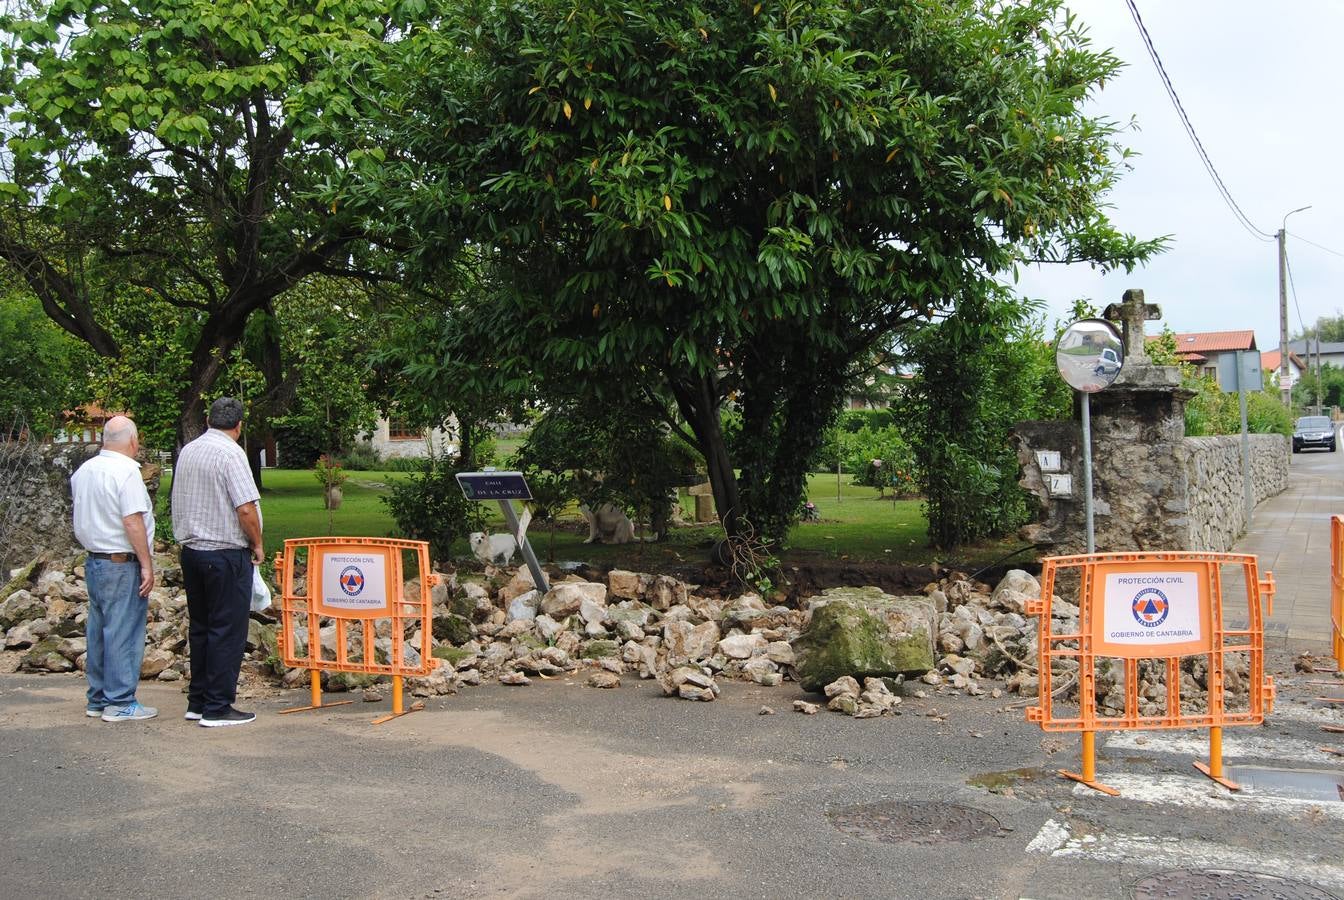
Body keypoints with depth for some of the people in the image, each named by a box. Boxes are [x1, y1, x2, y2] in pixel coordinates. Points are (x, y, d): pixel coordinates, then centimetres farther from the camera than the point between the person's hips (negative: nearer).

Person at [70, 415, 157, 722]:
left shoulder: (84, 470, 9)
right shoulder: (126, 471, -16)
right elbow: (133, 522, -21)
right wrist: (146, 565, -17)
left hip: (93, 559, 9)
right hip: (122, 563, -8)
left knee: (98, 632, 15)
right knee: (123, 633, -2)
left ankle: (97, 699, 22)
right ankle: (120, 702, 2)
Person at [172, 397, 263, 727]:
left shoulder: (187, 451, 10)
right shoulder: (231, 453, -15)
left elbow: (180, 503, 17)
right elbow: (246, 509, -20)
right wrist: (257, 545, -5)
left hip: (190, 549, 8)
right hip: (225, 553, -8)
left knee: (200, 628, 15)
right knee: (227, 631, -1)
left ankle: (197, 702, 21)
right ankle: (217, 708, 1)